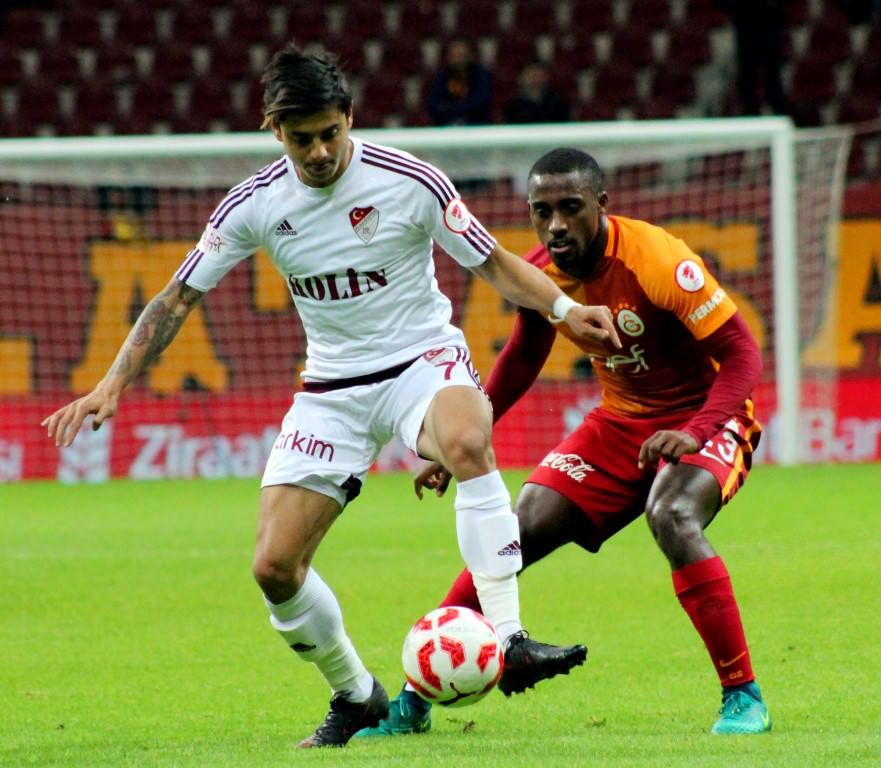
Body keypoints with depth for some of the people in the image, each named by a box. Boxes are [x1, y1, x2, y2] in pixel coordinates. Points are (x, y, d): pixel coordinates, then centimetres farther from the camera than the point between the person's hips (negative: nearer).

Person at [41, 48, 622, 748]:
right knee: (275, 568, -7)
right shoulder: (255, 205, -6)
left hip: (424, 360, -3)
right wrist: (113, 384, -9)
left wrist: (565, 308, -17)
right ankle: (356, 696, 19)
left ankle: (511, 641, -39)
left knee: (467, 442, -40)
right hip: (332, 388, 3)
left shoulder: (410, 183, -13)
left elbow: (493, 263, -2)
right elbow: (178, 298, 1)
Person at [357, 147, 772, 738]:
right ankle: (413, 703, 6)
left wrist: (694, 433, -39)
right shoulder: (540, 274, -7)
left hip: (704, 418, -6)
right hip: (621, 420, 6)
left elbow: (742, 355, -25)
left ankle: (744, 699, -26)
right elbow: (523, 356, 14)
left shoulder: (656, 262, -26)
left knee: (672, 518, -36)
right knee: (518, 535, -5)